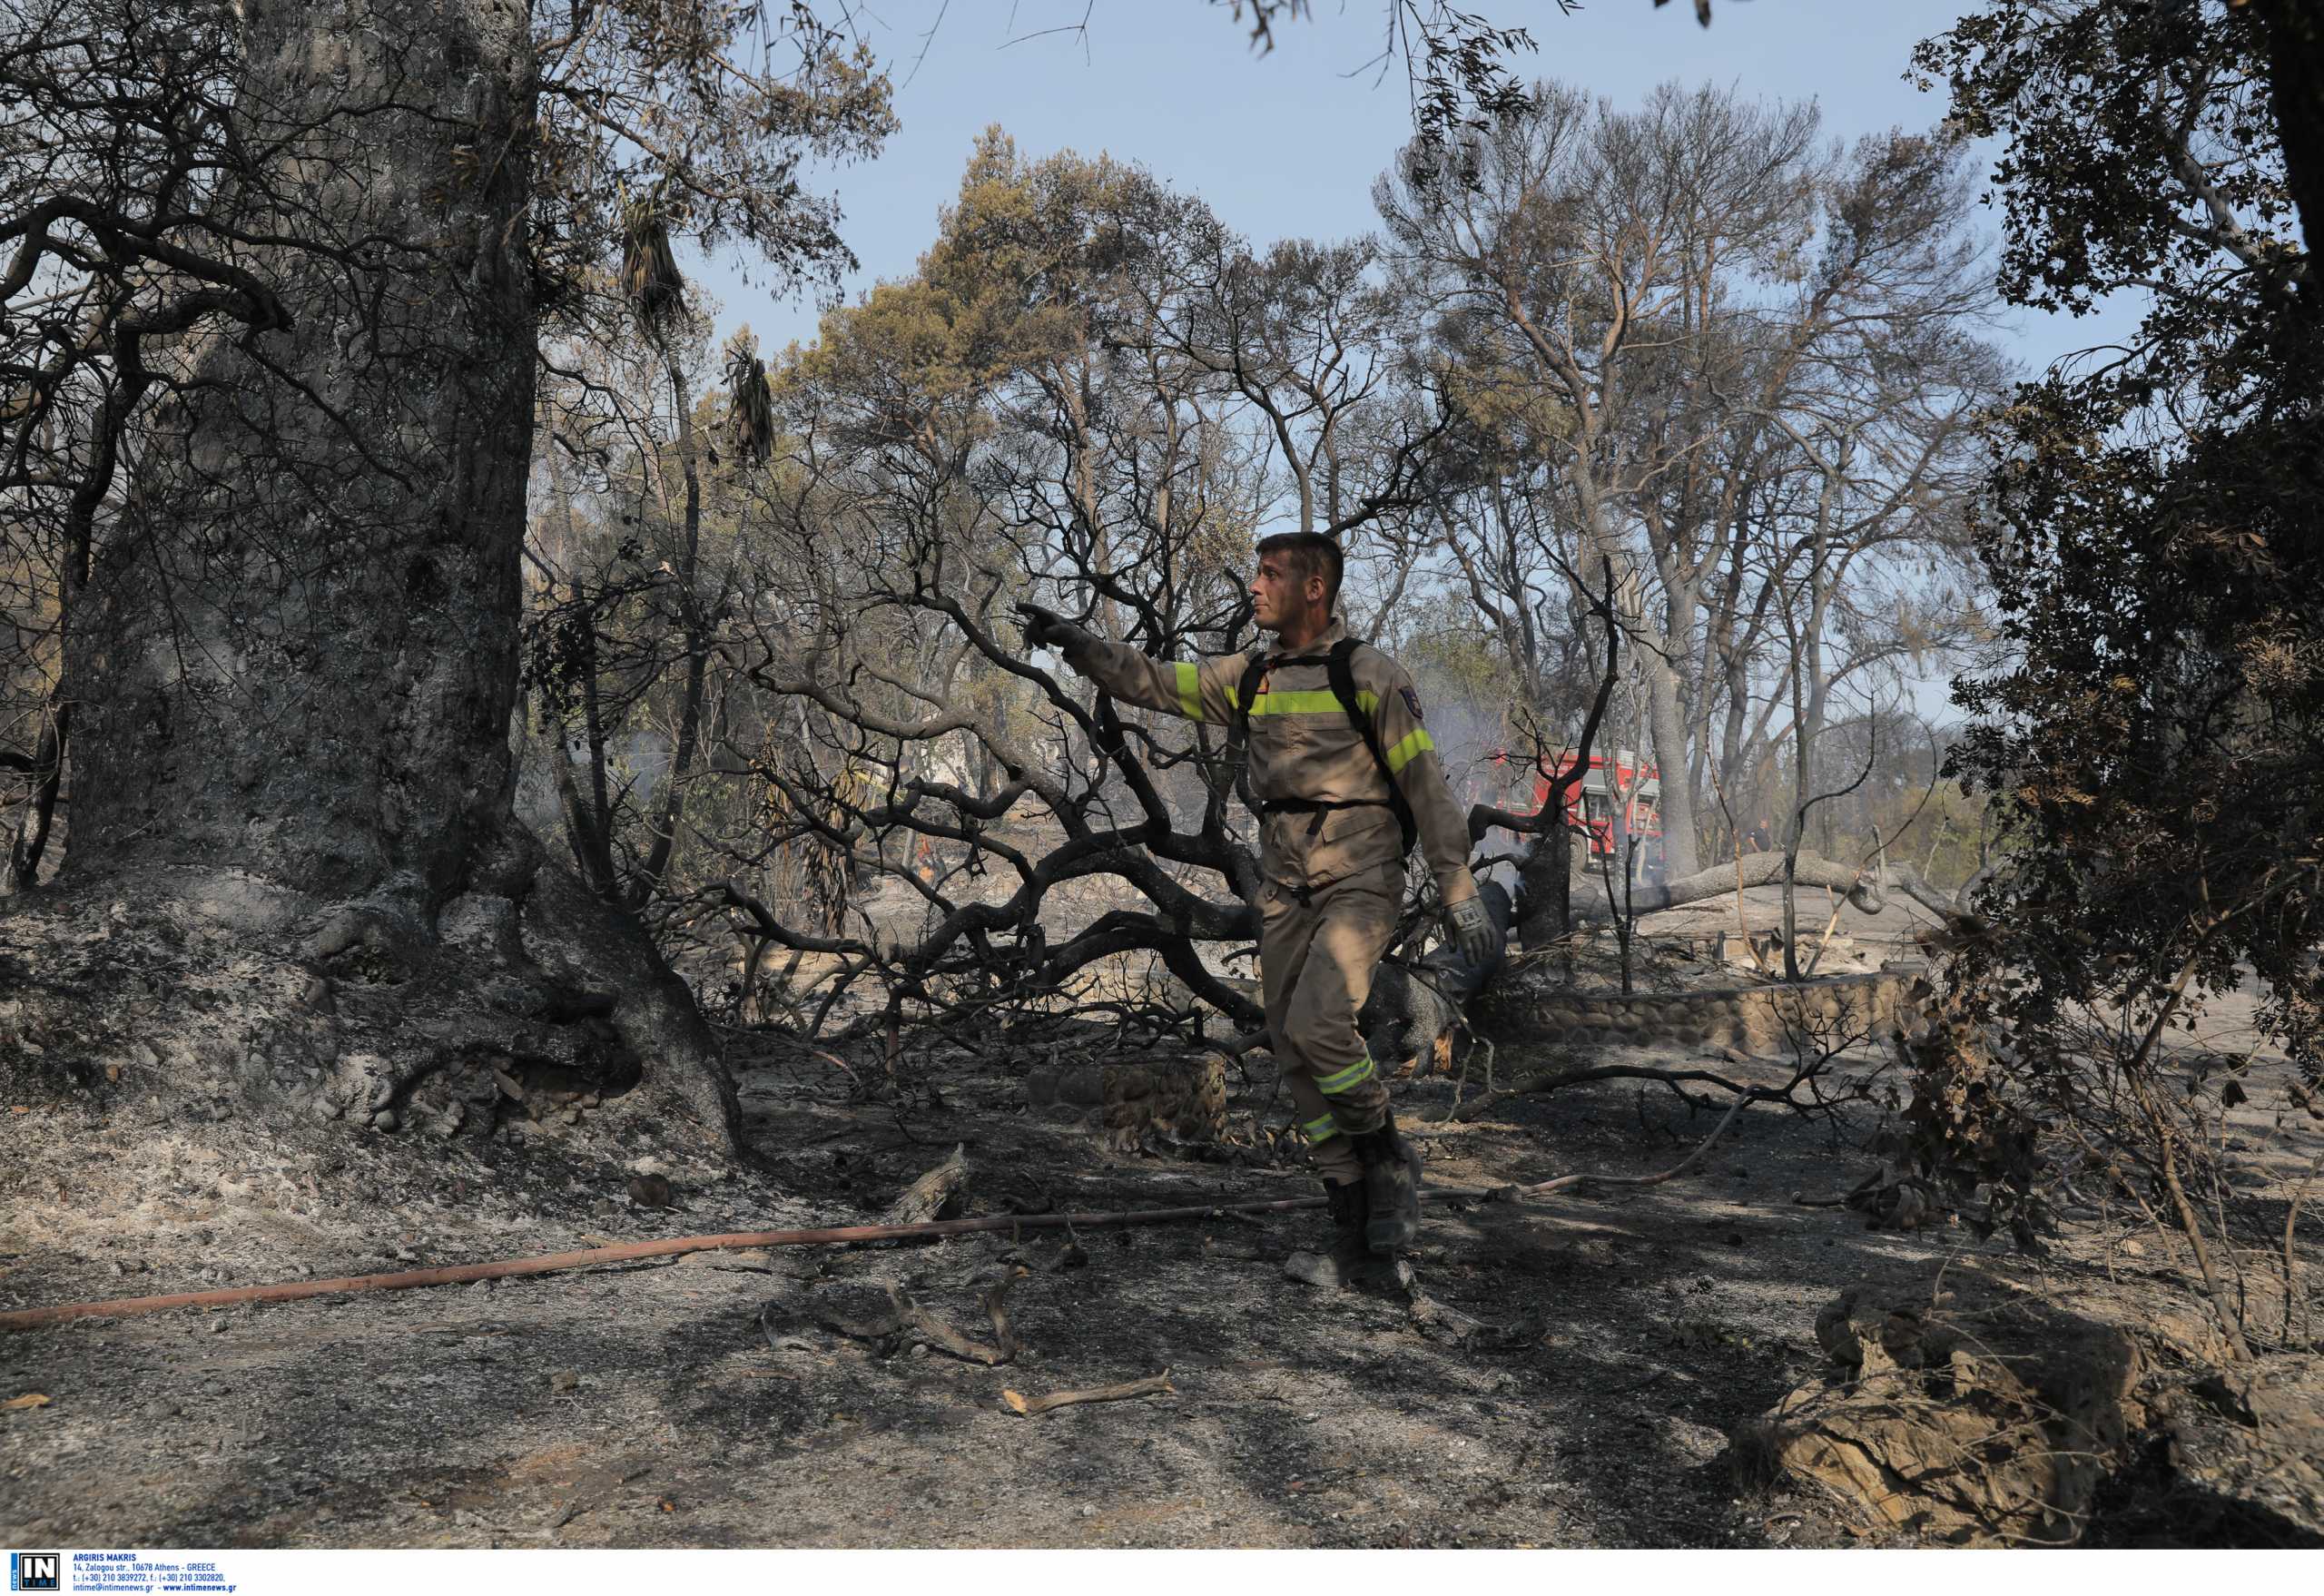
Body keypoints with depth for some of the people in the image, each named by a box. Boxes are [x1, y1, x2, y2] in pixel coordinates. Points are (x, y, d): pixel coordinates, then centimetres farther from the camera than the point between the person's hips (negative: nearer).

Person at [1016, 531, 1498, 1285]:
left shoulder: (1370, 674, -8)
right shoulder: (1249, 677, 10)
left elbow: (1425, 783, -8)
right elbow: (1155, 682, 10)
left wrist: (1461, 893, -9)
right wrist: (1074, 643, -3)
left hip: (1361, 879, -6)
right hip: (1284, 884, 6)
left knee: (1316, 1023, -24)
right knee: (1295, 1053, 3)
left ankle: (1389, 1160, 0)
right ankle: (1352, 1208, 15)